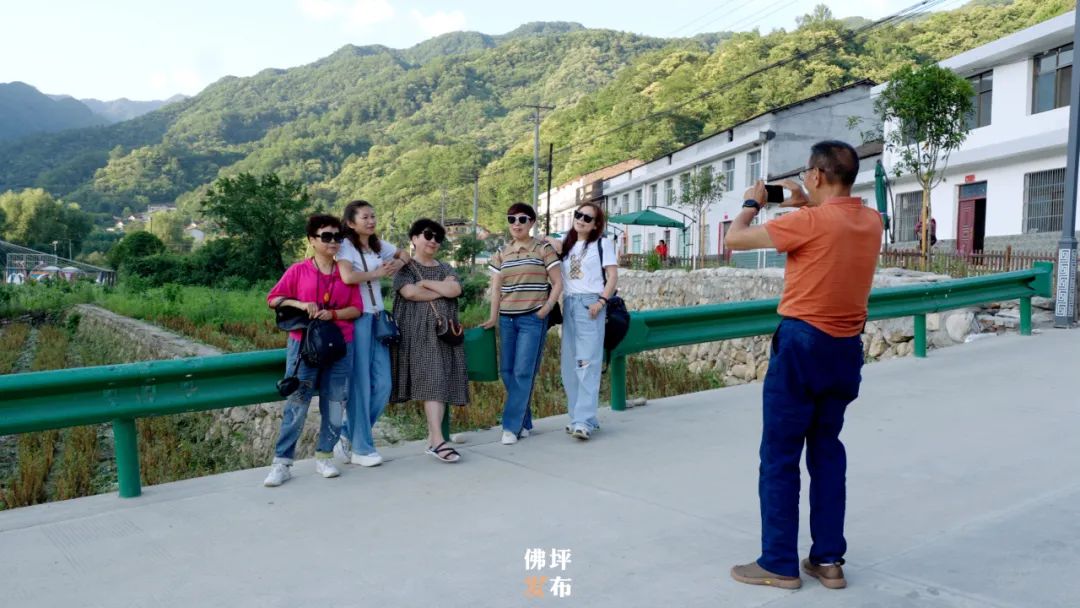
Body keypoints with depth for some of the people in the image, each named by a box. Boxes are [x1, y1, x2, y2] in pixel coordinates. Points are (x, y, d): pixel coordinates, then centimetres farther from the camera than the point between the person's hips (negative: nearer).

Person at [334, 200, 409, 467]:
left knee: (383, 385, 5)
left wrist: (398, 263, 8)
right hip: (356, 318, -7)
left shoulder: (379, 245, 14)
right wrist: (377, 273, -9)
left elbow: (404, 254, 31)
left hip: (377, 317, 7)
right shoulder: (345, 246, -7)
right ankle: (361, 448, 9)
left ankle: (348, 435, 21)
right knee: (360, 385, -2)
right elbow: (347, 276, -25)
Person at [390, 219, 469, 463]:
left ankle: (432, 438, 4)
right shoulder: (406, 267, 7)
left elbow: (455, 290, -1)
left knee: (442, 381, -1)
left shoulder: (445, 269, 19)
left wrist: (426, 283, -4)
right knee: (433, 380, -16)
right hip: (418, 331, -5)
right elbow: (410, 292, -13)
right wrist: (442, 289, -3)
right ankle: (438, 440, -21)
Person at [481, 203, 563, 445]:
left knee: (523, 373, -9)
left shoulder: (544, 248, 1)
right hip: (507, 319, 5)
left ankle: (511, 426, -2)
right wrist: (493, 317, 1)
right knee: (507, 371, 5)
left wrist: (546, 309, -10)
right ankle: (524, 422, 19)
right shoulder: (501, 253, 12)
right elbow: (496, 287, 10)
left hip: (532, 318, -5)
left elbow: (557, 283, 1)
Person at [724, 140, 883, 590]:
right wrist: (807, 203, 20)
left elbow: (735, 238, -9)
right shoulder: (871, 221, 4)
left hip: (803, 344, -7)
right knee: (827, 450, 15)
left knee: (780, 456, 3)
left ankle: (779, 564, 10)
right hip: (846, 349, 7)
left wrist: (752, 203, 8)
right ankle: (828, 560, 20)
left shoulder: (809, 222, -17)